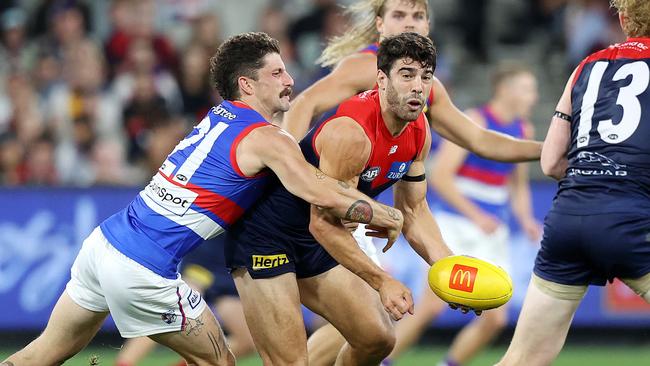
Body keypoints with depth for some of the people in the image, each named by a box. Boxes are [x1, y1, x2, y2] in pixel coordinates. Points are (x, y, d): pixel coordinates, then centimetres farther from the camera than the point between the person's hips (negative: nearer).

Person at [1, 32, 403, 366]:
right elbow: (323, 195, -16)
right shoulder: (266, 139, -8)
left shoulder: (218, 116, 16)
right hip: (144, 271, -8)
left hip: (105, 241, 8)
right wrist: (388, 217, -1)